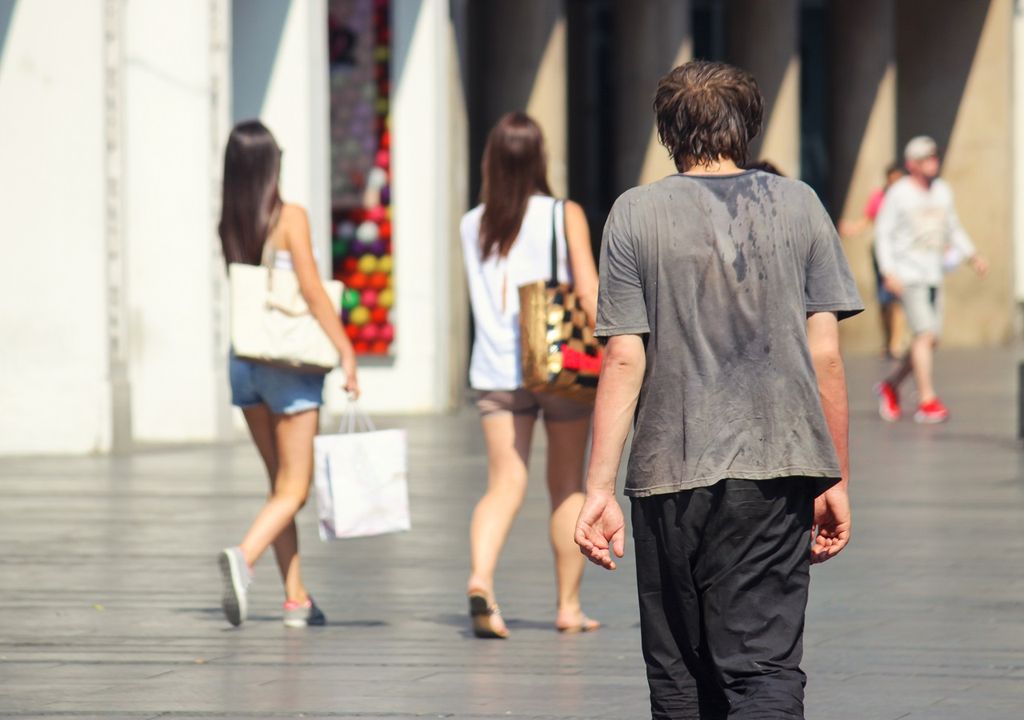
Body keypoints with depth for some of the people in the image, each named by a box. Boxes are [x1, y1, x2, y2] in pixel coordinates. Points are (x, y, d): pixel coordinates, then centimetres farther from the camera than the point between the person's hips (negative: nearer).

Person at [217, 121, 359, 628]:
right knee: (293, 488, -1)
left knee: (281, 482, 15)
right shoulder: (290, 217, -11)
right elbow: (313, 291, -13)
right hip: (289, 360, -5)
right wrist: (345, 352, -10)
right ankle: (243, 557, -27)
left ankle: (296, 596, 16)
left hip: (244, 359, 5)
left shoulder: (229, 226, 3)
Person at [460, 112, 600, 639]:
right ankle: (569, 607, 17)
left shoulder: (472, 226, 5)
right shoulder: (565, 216, -4)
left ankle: (480, 579, -27)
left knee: (504, 483, -1)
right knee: (567, 487, 11)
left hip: (496, 372, 2)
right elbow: (588, 290, -8)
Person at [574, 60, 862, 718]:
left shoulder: (636, 214, 1)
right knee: (766, 663, -4)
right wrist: (837, 481, 10)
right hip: (777, 467, 1)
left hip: (672, 472, 0)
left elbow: (624, 359, -4)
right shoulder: (798, 206, 4)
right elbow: (826, 355, 3)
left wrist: (599, 487, -2)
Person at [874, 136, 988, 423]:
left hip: (933, 275, 6)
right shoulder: (898, 193, -6)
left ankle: (891, 385, 23)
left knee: (931, 339, 5)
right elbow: (883, 234, -5)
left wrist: (972, 255, 10)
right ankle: (927, 400, -14)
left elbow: (953, 228, 23)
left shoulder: (943, 190, 12)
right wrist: (889, 272, -14)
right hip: (908, 274, -6)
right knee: (925, 333, -16)